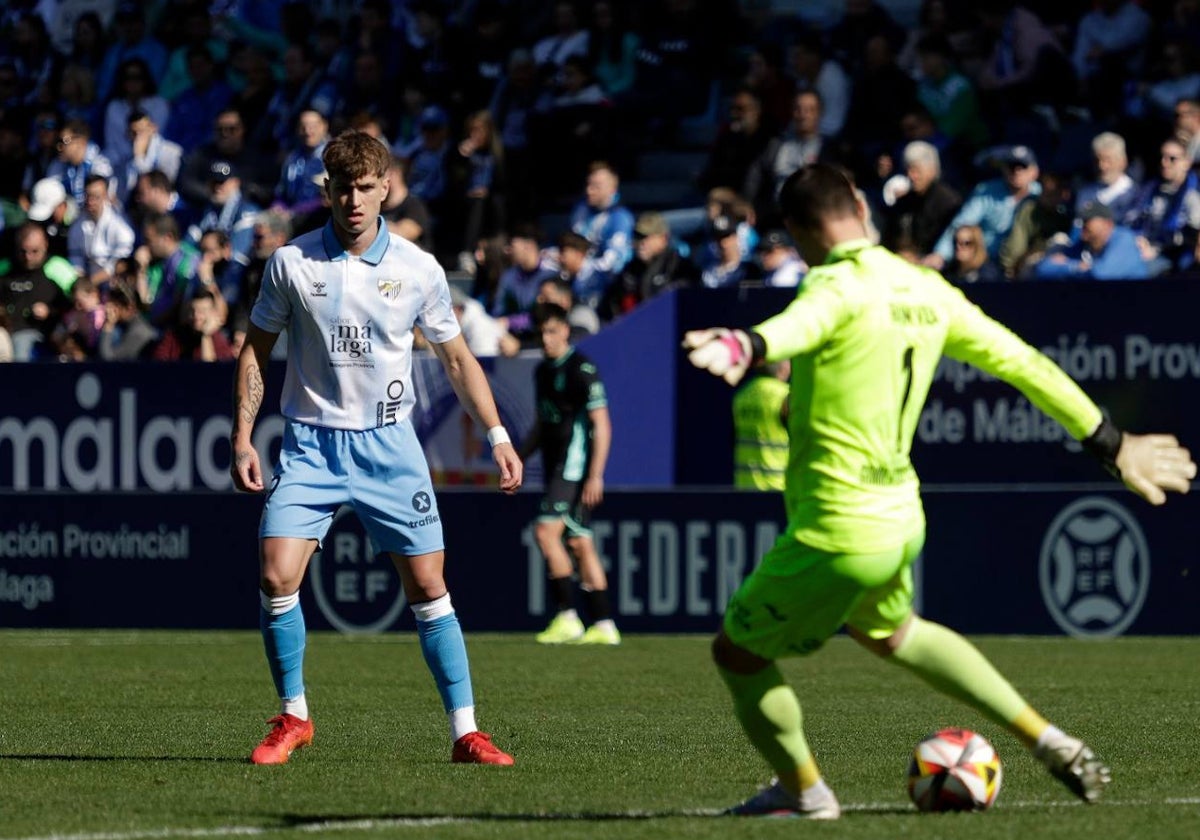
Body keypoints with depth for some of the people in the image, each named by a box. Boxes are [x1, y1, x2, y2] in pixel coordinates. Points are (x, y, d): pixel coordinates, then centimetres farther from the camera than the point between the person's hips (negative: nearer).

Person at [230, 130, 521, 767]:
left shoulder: (418, 269, -1)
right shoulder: (291, 263, -2)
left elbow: (457, 360, 9)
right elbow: (256, 351, 7)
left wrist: (498, 436, 4)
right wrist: (242, 437, -1)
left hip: (389, 445, 0)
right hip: (309, 444, 0)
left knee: (428, 588, -1)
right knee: (277, 578, -14)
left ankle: (464, 732, 6)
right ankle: (293, 718, 4)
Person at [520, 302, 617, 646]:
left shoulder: (582, 369, -11)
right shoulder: (543, 371, 16)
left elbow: (602, 424, -14)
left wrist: (595, 476, -20)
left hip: (575, 463, -9)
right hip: (555, 465, 9)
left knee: (546, 531, -17)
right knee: (580, 543, 7)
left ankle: (566, 617, -15)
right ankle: (603, 625, 8)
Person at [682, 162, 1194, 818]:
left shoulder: (838, 288, -17)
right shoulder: (925, 291, 7)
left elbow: (798, 326, -43)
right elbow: (1022, 362, 14)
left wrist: (744, 347, -65)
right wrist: (1111, 445, 24)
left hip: (836, 531, -8)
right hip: (901, 518, 8)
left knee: (737, 655, 13)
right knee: (889, 634, 36)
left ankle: (803, 793, 27)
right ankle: (1049, 743, 35)